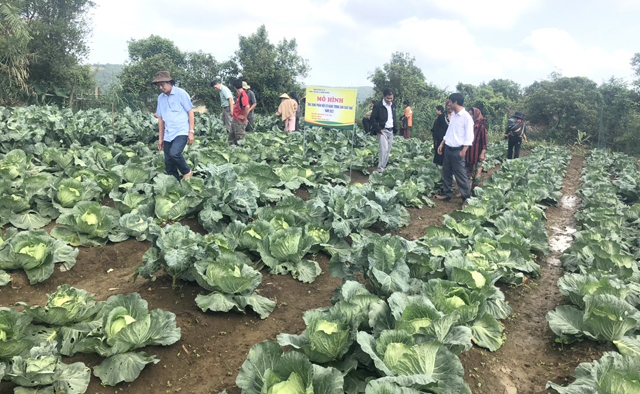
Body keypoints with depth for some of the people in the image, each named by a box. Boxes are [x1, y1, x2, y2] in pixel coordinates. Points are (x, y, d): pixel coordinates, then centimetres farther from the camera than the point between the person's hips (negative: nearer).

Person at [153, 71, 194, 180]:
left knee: (174, 153, -28)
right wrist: (160, 138, 13)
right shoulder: (160, 97, 10)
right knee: (168, 164, 4)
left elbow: (190, 112, -5)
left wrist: (191, 132, -11)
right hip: (168, 135, 6)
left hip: (182, 132, -6)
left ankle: (187, 172, -3)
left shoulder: (181, 93, -5)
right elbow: (160, 118, 14)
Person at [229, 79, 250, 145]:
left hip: (240, 121, -10)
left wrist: (244, 116, -24)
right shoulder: (239, 95, 9)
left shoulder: (243, 95, -21)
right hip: (235, 120, 10)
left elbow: (247, 107, -34)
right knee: (231, 137, 18)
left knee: (239, 138, 0)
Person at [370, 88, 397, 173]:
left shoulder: (393, 105, 11)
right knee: (383, 150, -14)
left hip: (391, 131, 7)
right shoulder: (378, 105, -10)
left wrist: (395, 128, 12)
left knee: (388, 150, 7)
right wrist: (378, 129, -15)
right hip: (382, 131, -7)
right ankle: (380, 169, -11)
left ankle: (384, 167, 16)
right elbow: (373, 118, -9)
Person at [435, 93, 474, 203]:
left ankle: (466, 197, 7)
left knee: (460, 174, -3)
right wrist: (442, 144, 16)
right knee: (446, 172, 13)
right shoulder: (453, 115, 10)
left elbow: (469, 135, -14)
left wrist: (464, 150, -19)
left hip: (457, 150, -8)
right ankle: (446, 194, 25)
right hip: (448, 148, 8)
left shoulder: (466, 116, -14)